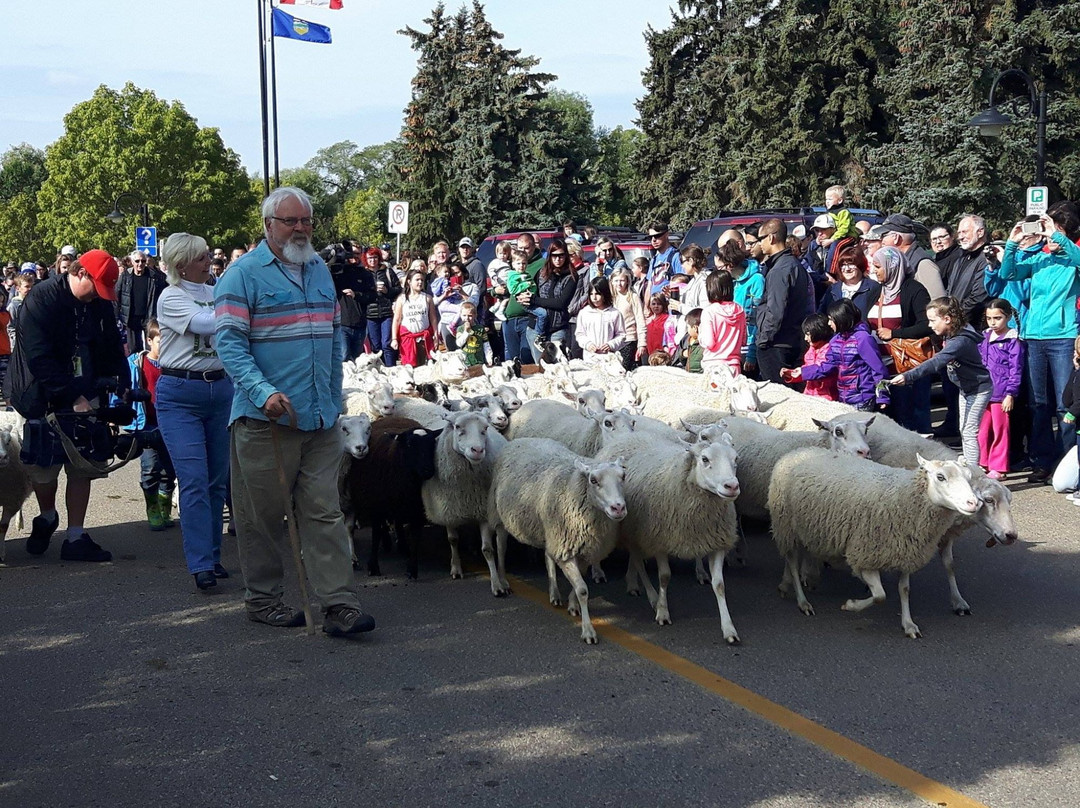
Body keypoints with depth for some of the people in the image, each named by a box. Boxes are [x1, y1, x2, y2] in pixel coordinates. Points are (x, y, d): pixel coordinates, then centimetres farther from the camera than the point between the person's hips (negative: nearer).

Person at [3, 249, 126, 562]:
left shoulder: (101, 304, 4)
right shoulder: (41, 299, -15)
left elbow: (113, 349, 10)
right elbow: (40, 358, -21)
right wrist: (73, 398, -24)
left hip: (84, 397, 5)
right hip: (42, 398, -4)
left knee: (83, 467, 0)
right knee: (44, 467, 3)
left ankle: (76, 537, 7)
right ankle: (47, 518, 31)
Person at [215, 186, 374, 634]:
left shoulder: (320, 269, 16)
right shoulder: (243, 274, -5)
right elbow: (229, 342, -12)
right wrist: (263, 392, -24)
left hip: (321, 418, 5)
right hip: (264, 419, -5)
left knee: (324, 513, 2)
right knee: (262, 515, 5)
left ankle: (339, 604, 1)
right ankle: (263, 598, 20)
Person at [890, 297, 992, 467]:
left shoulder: (961, 341, -32)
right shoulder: (950, 335, -1)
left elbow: (936, 363, -43)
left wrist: (908, 376, -50)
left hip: (979, 389, -10)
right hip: (965, 388, 10)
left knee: (969, 432, -8)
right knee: (964, 431, 15)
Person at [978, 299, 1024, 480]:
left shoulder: (1013, 341, -9)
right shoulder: (985, 338, 11)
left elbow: (1015, 369, -10)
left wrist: (1010, 394, -13)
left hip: (1001, 395, -6)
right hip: (983, 392, 6)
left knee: (1000, 431, 2)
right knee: (982, 431, 11)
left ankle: (998, 468, 10)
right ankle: (983, 464, 22)